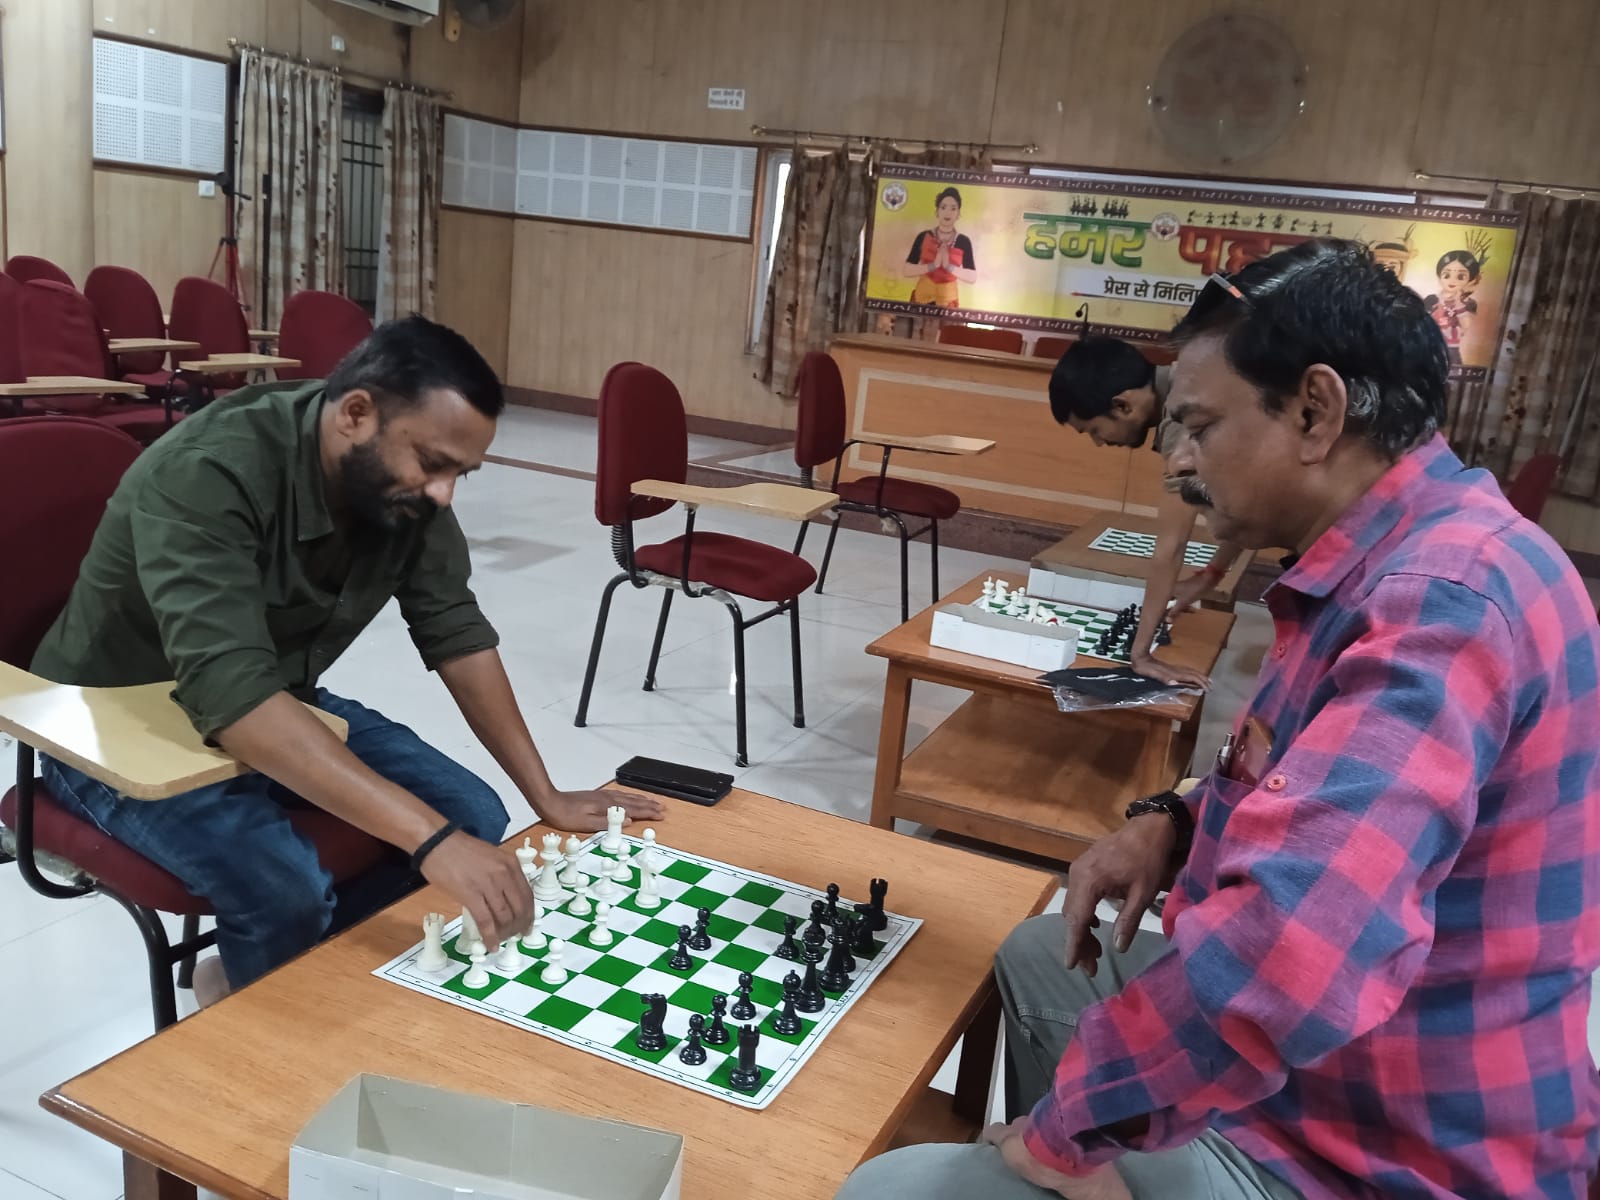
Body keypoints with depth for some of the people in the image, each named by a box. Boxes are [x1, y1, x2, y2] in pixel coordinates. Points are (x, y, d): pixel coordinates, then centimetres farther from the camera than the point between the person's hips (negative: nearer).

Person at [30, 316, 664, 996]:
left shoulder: (403, 489, -12)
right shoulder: (209, 473, -33)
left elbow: (457, 635, -5)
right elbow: (232, 695, -44)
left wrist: (546, 798, -9)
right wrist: (431, 837, -49)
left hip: (280, 706, 7)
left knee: (474, 817, -6)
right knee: (288, 890, -30)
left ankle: (266, 976, 10)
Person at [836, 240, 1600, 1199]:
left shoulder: (1443, 596, -29)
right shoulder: (1416, 558, 7)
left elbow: (1291, 953, -41)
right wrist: (1177, 823, 2)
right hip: (1317, 1081, 10)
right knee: (1039, 956, 27)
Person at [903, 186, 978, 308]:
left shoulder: (963, 241, -3)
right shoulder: (923, 237, -3)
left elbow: (972, 277, -6)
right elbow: (907, 271, -8)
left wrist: (949, 267, -19)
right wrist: (932, 266, -20)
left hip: (948, 299, 0)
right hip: (922, 296, 0)